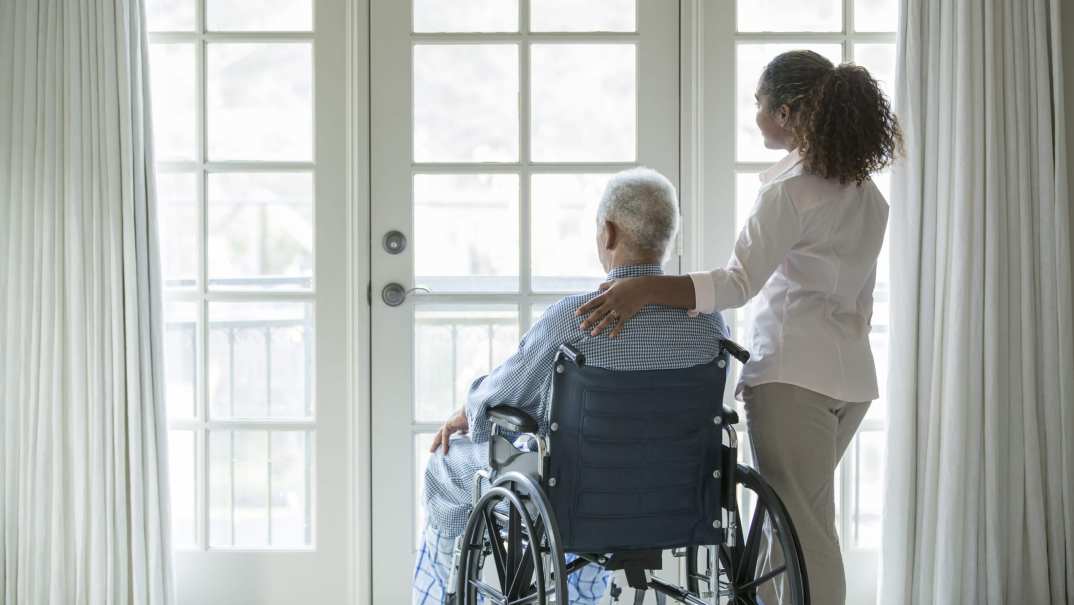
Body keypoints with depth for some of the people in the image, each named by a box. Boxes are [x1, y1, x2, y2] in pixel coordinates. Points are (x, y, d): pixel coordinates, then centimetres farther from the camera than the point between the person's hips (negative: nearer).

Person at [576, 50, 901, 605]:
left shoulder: (790, 189, -14)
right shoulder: (866, 194, 13)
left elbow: (739, 283, -26)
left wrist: (646, 289, -35)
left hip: (796, 375, -9)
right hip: (853, 375, 9)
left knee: (800, 530, -5)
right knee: (807, 522, 16)